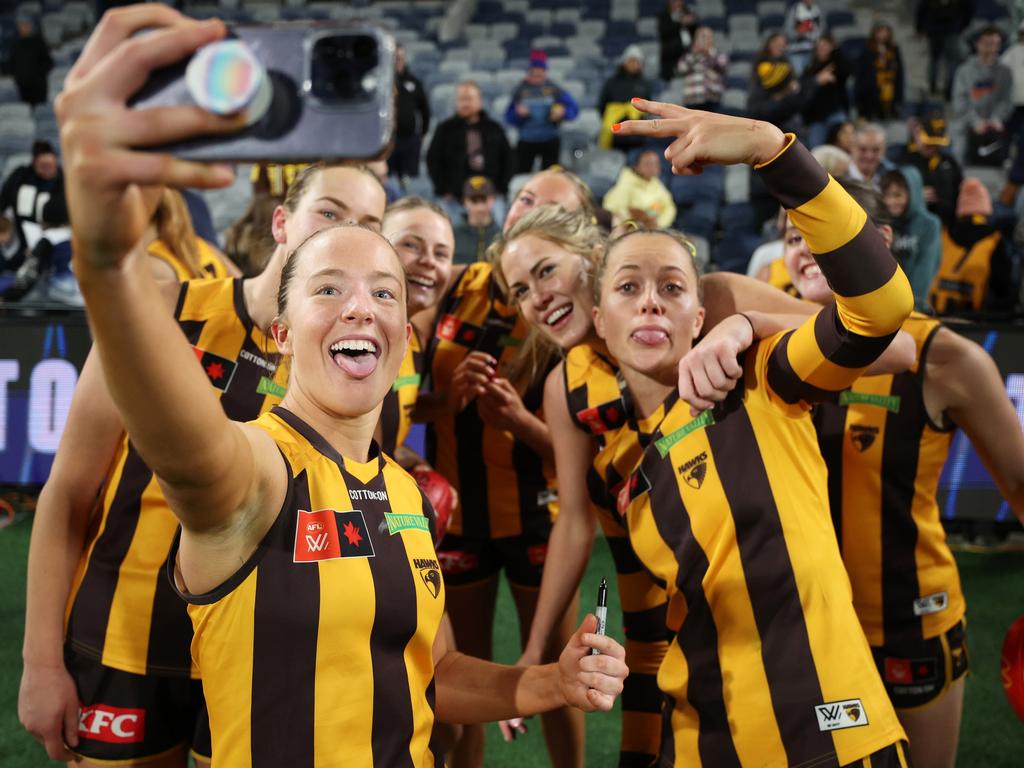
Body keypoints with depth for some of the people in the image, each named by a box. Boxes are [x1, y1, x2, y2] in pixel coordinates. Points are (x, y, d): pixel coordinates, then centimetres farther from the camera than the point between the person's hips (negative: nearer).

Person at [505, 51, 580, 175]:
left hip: (550, 140, 0)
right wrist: (518, 113, -19)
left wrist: (563, 111, -22)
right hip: (526, 141, 0)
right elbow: (509, 118, 3)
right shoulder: (521, 90, 1)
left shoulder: (554, 89, -1)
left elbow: (574, 109, -2)